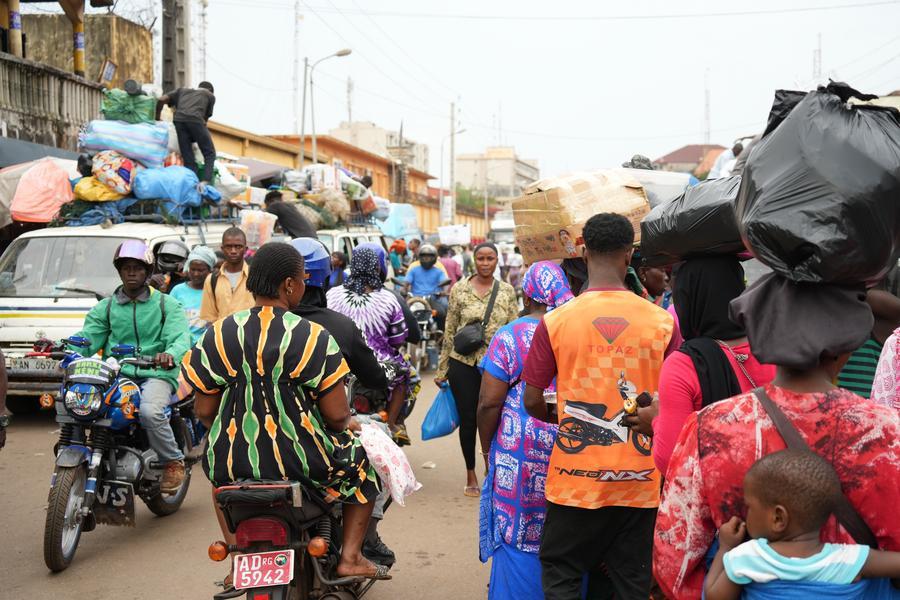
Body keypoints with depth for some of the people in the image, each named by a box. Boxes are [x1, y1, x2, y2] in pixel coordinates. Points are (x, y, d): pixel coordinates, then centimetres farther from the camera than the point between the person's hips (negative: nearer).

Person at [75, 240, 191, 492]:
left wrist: (170, 354, -31)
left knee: (150, 412, -33)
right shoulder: (105, 307, 18)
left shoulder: (166, 304, 10)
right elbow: (87, 338, 6)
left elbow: (180, 338, -6)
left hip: (156, 374, -3)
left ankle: (173, 462, -8)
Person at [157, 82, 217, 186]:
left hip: (179, 120, 3)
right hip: (195, 120, -3)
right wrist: (194, 139, 34)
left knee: (188, 158, 7)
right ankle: (205, 182, -16)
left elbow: (161, 100, 23)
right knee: (209, 154, 5)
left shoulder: (182, 90, 35)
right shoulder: (210, 95, 29)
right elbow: (206, 117, 26)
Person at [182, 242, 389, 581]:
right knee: (362, 463, 26)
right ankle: (350, 557, 18)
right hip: (303, 465, -3)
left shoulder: (217, 336, -3)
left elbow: (204, 412, 2)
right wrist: (347, 425, 12)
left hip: (234, 465, 3)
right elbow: (336, 415, -12)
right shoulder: (313, 337, -12)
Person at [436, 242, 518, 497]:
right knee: (468, 419, 7)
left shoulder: (507, 291, 2)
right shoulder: (459, 289, 0)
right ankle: (471, 474, 23)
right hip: (463, 363, 0)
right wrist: (442, 369, 4)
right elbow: (449, 331, 3)